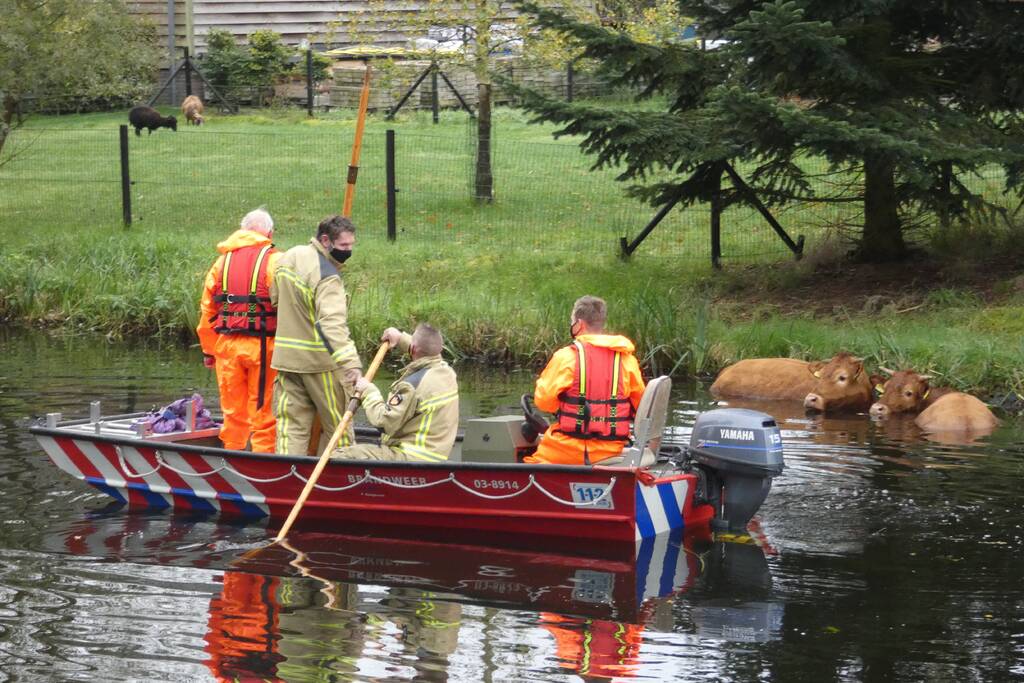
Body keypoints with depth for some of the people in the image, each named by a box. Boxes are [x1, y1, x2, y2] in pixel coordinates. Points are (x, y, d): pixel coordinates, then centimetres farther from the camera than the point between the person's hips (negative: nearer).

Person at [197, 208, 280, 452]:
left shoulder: (222, 261, 11)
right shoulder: (274, 260, -3)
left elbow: (207, 310, 11)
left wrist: (208, 350, 16)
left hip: (226, 345, 4)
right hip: (262, 347, -4)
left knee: (233, 413, 13)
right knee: (263, 413, 1)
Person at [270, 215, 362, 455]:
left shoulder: (289, 257, 6)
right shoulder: (328, 277, -20)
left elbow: (275, 297, 21)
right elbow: (334, 325, -33)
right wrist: (352, 368, -41)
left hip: (287, 355, 7)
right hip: (320, 362, -7)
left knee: (292, 426, 6)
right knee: (338, 426, 7)